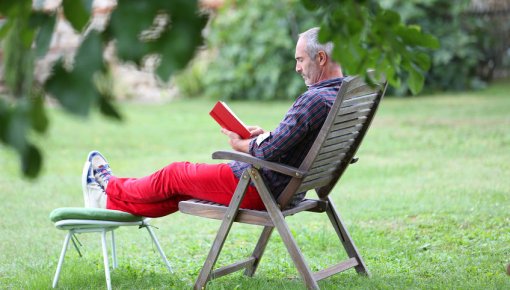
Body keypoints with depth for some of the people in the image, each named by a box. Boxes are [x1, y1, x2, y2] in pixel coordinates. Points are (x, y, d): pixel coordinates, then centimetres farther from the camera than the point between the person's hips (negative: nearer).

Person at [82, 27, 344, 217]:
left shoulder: (315, 99, -27)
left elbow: (269, 151, -27)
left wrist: (241, 144, -7)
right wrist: (265, 135, 4)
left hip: (257, 188, -9)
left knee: (175, 174, 12)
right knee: (185, 178, 22)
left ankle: (110, 193, 34)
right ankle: (115, 202, 36)